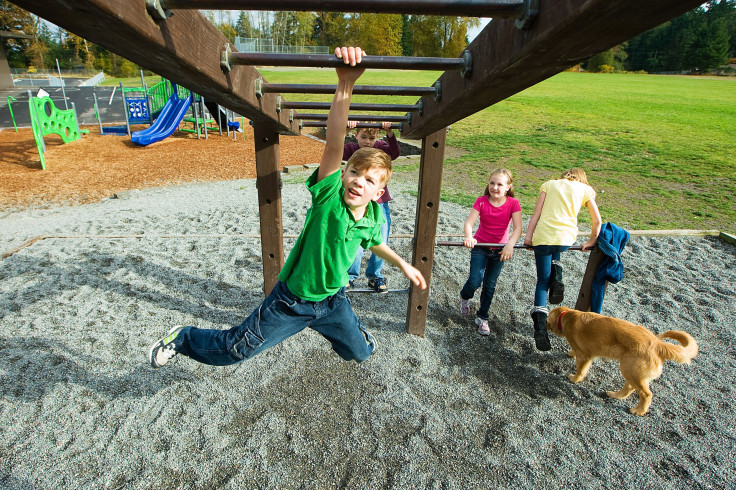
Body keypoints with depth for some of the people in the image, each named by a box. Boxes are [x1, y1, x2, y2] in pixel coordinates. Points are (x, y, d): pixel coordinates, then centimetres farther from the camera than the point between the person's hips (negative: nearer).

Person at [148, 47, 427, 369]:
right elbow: (333, 146, -46)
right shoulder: (328, 196, -28)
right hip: (292, 301, -4)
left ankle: (328, 327, 56)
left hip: (332, 301, 5)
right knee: (234, 350, 7)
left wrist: (404, 265, 22)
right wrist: (345, 85, -59)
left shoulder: (373, 218, -12)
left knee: (361, 353, 23)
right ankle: (183, 338, 36)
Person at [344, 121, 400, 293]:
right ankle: (350, 276, 22)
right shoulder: (351, 149, -4)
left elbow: (395, 153, -21)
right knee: (356, 247, -5)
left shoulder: (381, 147, -1)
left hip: (380, 204, 2)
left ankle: (375, 276, 31)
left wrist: (390, 134, -36)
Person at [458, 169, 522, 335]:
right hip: (480, 246, -1)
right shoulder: (481, 201, -13)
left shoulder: (513, 204, -12)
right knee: (475, 281, -13)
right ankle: (464, 297, 24)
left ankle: (482, 317, 28)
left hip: (499, 249, 1)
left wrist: (510, 245, -39)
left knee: (490, 284, 9)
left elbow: (518, 228, -21)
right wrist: (469, 237, -45)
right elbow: (469, 223, -23)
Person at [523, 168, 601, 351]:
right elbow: (597, 221, 10)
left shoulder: (549, 184, 16)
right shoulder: (585, 189, 15)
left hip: (542, 236, 0)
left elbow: (537, 212, 5)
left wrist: (528, 236, 2)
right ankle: (556, 276, 9)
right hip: (566, 239, 1)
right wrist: (591, 242, 22)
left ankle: (540, 325, -6)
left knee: (542, 281, 10)